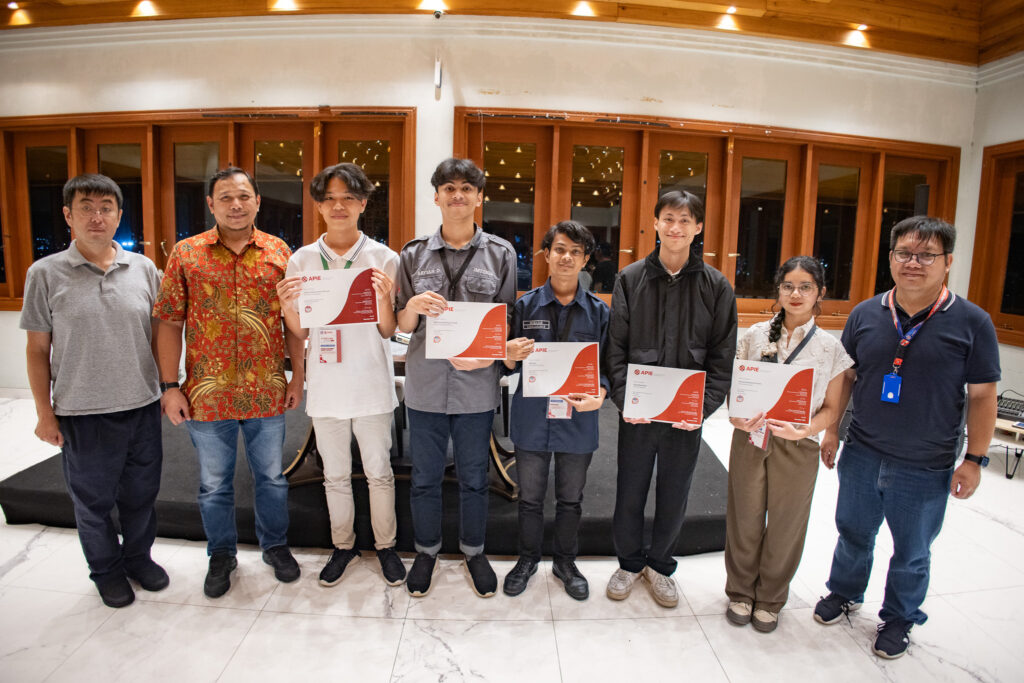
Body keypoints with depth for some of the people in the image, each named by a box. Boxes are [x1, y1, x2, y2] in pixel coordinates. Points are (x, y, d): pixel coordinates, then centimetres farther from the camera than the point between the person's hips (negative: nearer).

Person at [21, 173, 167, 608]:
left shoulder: (143, 268, 1)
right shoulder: (46, 274, -4)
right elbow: (37, 350, -1)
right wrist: (45, 414, -2)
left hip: (142, 407, 2)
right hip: (83, 413, -2)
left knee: (141, 493, 16)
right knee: (92, 500, 15)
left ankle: (138, 557, 39)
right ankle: (106, 570, 36)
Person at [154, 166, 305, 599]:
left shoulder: (279, 252, 1)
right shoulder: (186, 254, -1)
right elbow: (170, 323, -1)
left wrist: (297, 376, 1)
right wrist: (170, 386, -5)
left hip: (267, 393, 0)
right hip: (206, 395, 0)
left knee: (271, 475, 15)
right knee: (214, 482, 15)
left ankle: (275, 545, 36)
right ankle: (221, 555, 36)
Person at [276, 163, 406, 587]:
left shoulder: (384, 258, -3)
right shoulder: (302, 261, 2)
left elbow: (388, 331, -4)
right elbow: (300, 334, 5)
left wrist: (385, 297, -22)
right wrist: (287, 306, -14)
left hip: (372, 385, -2)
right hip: (326, 386, 2)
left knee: (379, 472, 11)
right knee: (335, 475, 16)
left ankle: (386, 546, 31)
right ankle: (343, 547, 35)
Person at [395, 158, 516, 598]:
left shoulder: (501, 253, 1)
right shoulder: (413, 255, 3)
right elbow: (402, 327, 6)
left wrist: (487, 353, -16)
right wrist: (414, 307, -17)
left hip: (477, 385, 0)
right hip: (425, 385, 1)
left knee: (474, 478, 14)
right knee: (425, 477, 14)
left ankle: (474, 552, 36)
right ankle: (426, 551, 36)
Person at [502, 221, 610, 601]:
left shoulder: (598, 311, 0)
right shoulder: (526, 306, -1)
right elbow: (509, 366, 3)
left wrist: (600, 394, -18)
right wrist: (511, 355, -20)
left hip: (578, 420, 1)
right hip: (532, 417, 0)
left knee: (571, 499, 16)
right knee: (530, 497, 15)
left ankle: (565, 562, 38)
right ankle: (528, 558, 37)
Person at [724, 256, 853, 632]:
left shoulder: (830, 347, -2)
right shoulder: (755, 335, 0)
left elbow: (830, 408, 0)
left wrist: (804, 430, -19)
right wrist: (736, 417, -14)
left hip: (797, 448, -1)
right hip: (749, 441, 1)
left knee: (785, 525, 12)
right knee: (744, 520, 12)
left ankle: (770, 600, 35)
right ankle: (741, 592, 35)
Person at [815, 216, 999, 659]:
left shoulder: (971, 322, -10)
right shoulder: (866, 314, -2)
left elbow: (982, 395, -6)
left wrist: (974, 460, -7)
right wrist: (831, 429, 6)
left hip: (926, 468, -2)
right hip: (861, 454, 3)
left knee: (912, 552, 17)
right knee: (853, 532, 20)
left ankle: (899, 619, 40)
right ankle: (844, 593, 45)